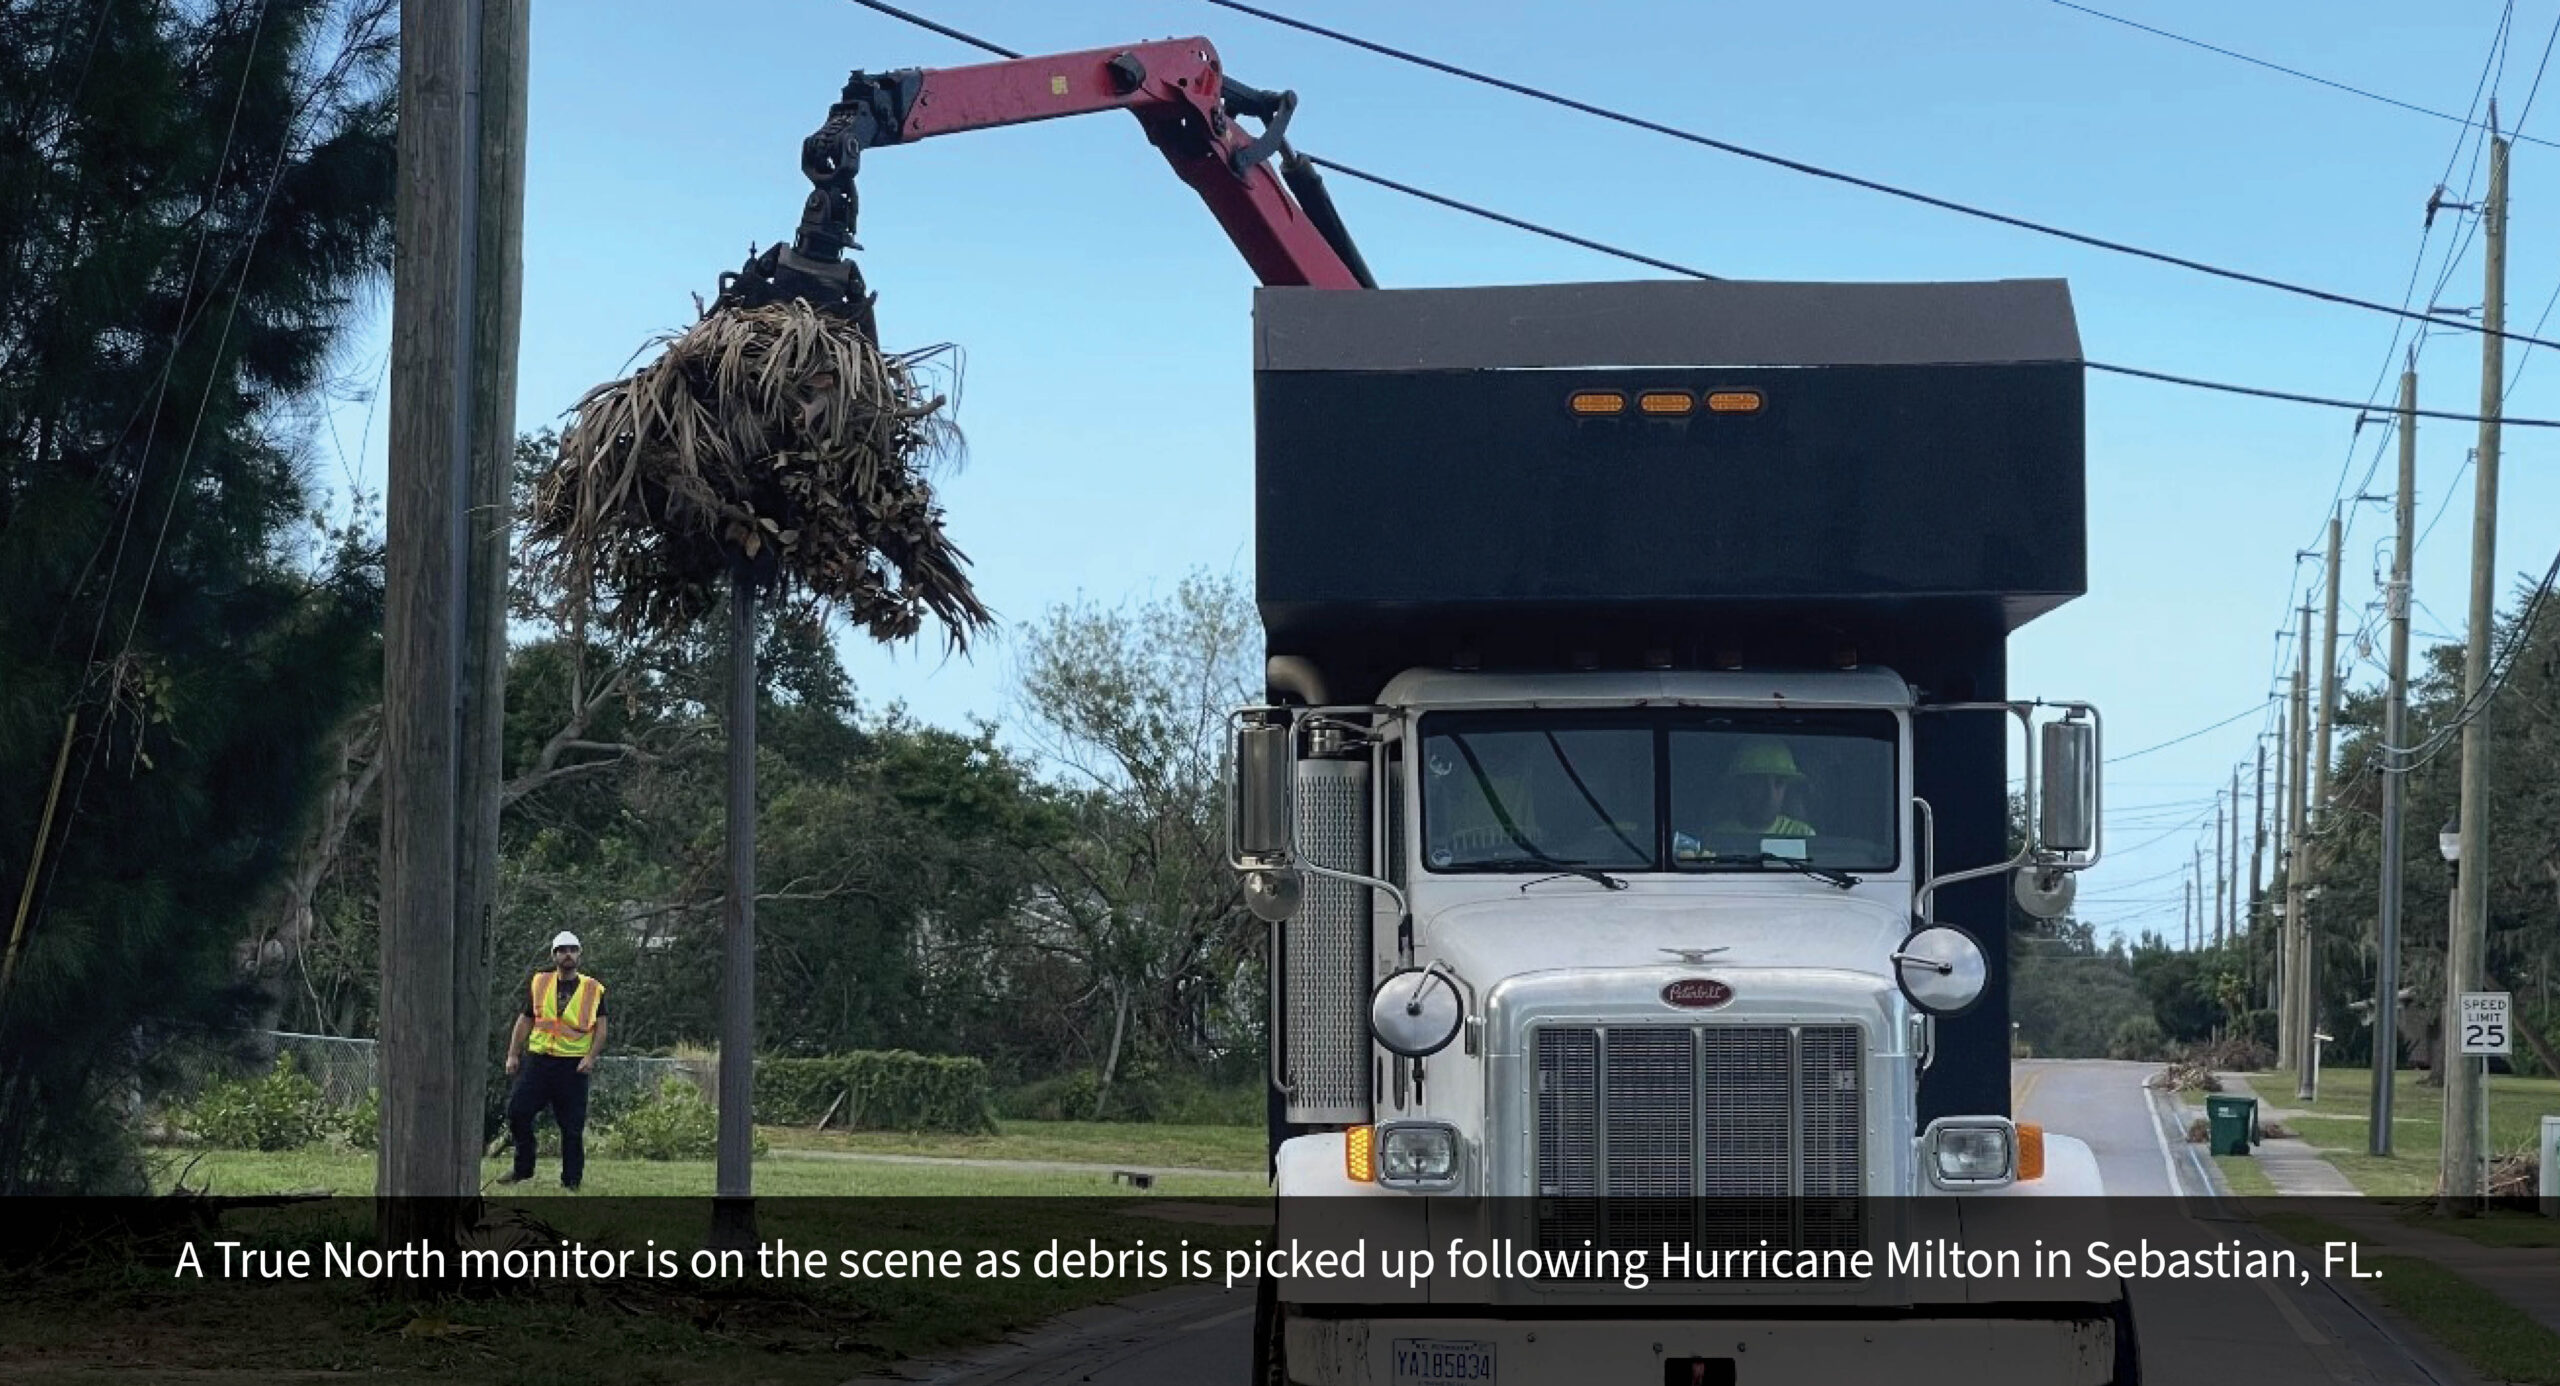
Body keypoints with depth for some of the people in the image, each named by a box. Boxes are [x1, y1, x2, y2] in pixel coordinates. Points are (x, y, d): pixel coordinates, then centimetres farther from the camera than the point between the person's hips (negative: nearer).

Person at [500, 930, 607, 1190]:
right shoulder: (539, 983, 10)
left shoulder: (593, 990, 4)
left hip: (573, 1065, -2)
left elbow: (600, 1029, 2)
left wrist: (591, 1057, -13)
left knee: (572, 1126, -1)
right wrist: (513, 1055, 6)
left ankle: (571, 1180, 8)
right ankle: (523, 1168, 10)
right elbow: (524, 1022, 14)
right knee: (517, 1111, -5)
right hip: (538, 1060, 2)